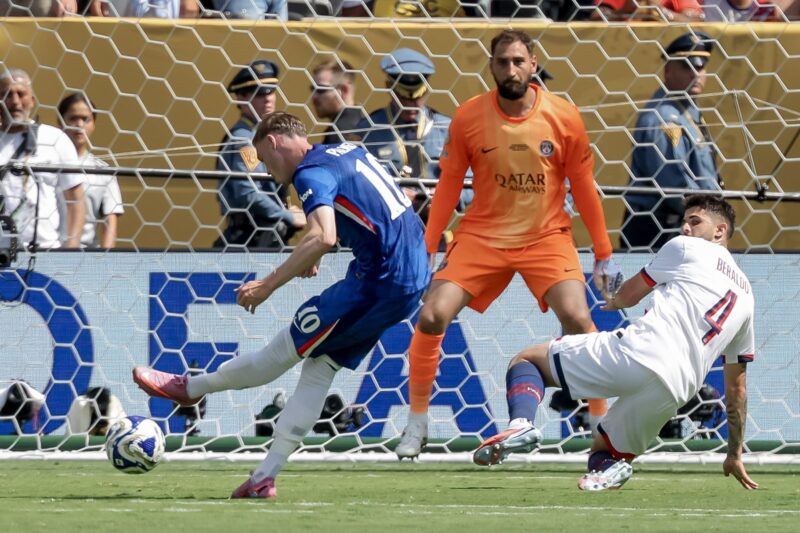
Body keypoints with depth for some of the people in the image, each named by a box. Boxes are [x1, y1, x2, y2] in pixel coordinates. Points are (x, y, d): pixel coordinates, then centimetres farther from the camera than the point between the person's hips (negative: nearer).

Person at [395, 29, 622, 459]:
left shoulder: (563, 117, -9)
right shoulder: (468, 117, -8)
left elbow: (583, 187, 1)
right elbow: (448, 187, 2)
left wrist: (603, 255, 4)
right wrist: (426, 250, 0)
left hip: (546, 237, -1)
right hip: (482, 236, 1)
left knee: (577, 319, -21)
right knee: (431, 317, -13)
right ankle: (417, 425, 7)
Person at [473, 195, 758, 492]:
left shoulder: (687, 249, 14)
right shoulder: (745, 294, 29)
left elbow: (629, 295, 26)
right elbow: (737, 386, 32)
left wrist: (614, 301, 51)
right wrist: (735, 454, 38)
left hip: (637, 353, -5)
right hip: (675, 393, 5)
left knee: (526, 361, 11)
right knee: (603, 454, 25)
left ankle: (521, 423, -23)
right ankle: (608, 468, -15)